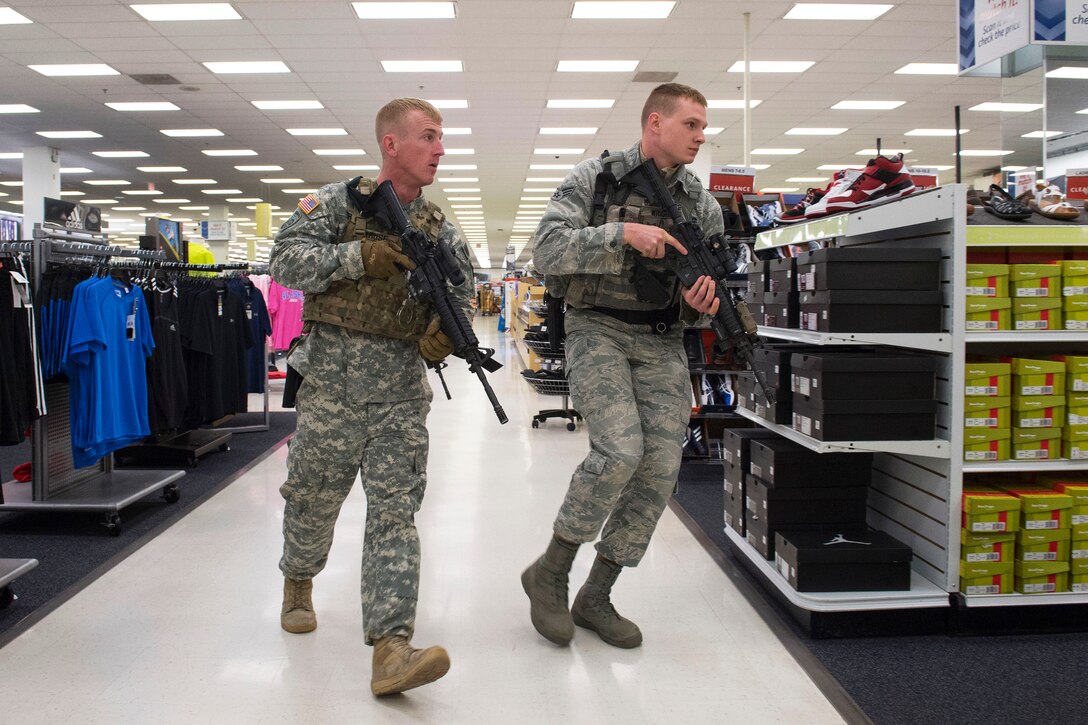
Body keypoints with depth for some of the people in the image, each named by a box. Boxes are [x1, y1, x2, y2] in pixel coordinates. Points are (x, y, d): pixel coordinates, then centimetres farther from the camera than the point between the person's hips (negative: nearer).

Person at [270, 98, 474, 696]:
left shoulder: (439, 230, 13)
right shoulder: (339, 202, 2)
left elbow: (458, 294, 10)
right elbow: (285, 260, -8)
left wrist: (444, 328, -13)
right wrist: (361, 256, -19)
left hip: (401, 384, 2)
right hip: (334, 376, -2)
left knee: (395, 509, -6)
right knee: (315, 494, 12)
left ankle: (390, 646, -10)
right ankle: (298, 580, 43)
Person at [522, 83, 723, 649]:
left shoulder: (701, 203, 10)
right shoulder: (593, 178, -3)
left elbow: (713, 276, 15)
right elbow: (548, 250, -14)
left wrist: (703, 295, -9)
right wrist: (623, 233, -24)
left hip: (663, 343, 5)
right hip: (599, 331, -5)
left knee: (660, 467, -4)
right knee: (620, 449, -23)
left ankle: (595, 597, 12)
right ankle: (550, 571, -1)